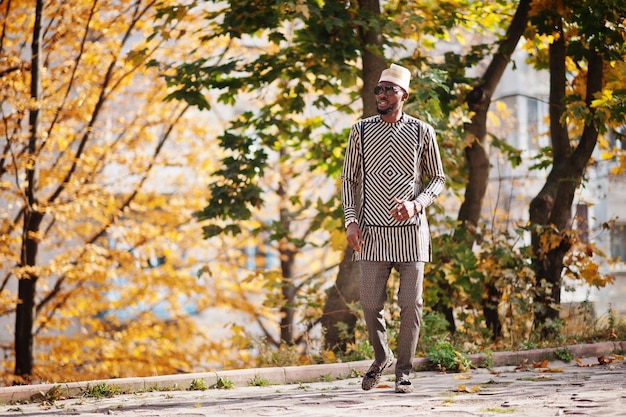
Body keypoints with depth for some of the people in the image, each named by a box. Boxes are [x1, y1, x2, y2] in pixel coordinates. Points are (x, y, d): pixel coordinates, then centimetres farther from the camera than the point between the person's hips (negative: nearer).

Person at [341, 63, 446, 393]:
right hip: (372, 230, 1)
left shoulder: (422, 132, 3)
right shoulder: (361, 131, 6)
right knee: (370, 304, 1)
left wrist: (415, 204, -11)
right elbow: (348, 178, 10)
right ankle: (381, 357, 27)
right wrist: (351, 220, -2)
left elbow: (437, 179, 7)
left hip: (410, 230, -1)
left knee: (410, 304, -1)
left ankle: (404, 371, 13)